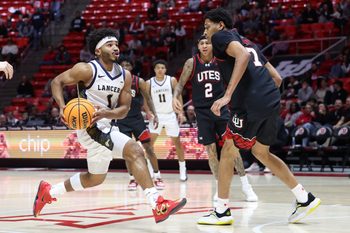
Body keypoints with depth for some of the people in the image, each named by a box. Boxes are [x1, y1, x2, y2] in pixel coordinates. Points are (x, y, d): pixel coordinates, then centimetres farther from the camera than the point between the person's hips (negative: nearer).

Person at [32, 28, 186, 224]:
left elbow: (124, 110, 1)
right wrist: (62, 108, -21)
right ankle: (158, 205, -31)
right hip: (89, 126, -8)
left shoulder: (125, 76, 3)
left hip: (105, 126, 9)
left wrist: (105, 113, -20)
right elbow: (57, 81, -5)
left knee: (95, 178, 23)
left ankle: (49, 192, 38)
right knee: (135, 151, -24)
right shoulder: (87, 70, -13)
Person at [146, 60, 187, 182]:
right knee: (149, 142, -7)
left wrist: (180, 112, -6)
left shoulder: (172, 80, -5)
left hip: (170, 114, 0)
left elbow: (178, 96, 1)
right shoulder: (149, 83, -4)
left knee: (177, 142, 6)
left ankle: (183, 169, 18)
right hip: (156, 115, 1)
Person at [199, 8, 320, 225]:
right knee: (261, 152, 21)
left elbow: (243, 55, -18)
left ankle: (222, 211, 7)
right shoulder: (247, 42, 30)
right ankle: (305, 199, 20)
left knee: (228, 150, 4)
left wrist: (228, 95, -23)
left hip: (251, 103, -9)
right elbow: (277, 78, 26)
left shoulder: (221, 36, 5)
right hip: (272, 101, 9)